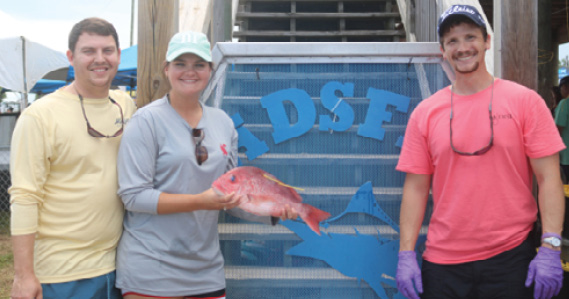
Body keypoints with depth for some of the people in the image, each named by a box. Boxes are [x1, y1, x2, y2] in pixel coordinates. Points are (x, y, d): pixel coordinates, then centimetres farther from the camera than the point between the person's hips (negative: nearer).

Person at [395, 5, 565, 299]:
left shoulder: (524, 101, -2)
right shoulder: (425, 113, 3)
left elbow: (548, 179, -3)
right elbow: (416, 188, 3)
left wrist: (550, 248, -11)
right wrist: (406, 255, -2)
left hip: (511, 257, -1)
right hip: (443, 261, 2)